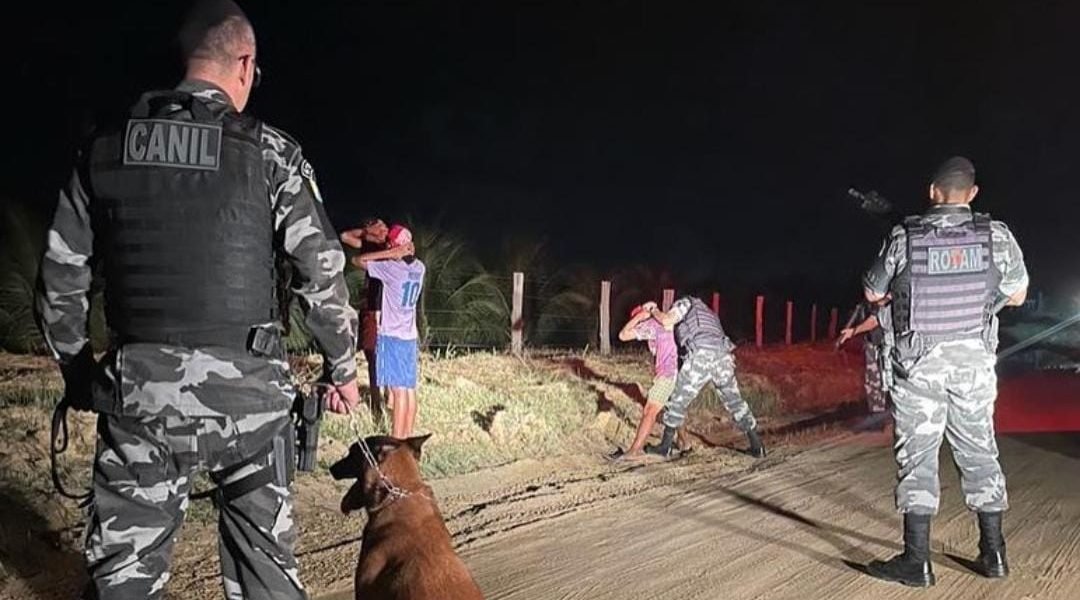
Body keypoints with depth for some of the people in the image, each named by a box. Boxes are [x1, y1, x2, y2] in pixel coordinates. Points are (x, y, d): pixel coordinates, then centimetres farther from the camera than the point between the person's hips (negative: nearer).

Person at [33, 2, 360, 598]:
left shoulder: (104, 149, 5)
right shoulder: (268, 151, -4)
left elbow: (59, 282, 8)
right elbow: (322, 273, -4)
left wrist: (78, 374, 21)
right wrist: (342, 367, 9)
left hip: (137, 392, 2)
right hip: (246, 392, -2)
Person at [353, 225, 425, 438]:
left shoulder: (391, 268, -14)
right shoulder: (419, 268, 5)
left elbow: (357, 260, -8)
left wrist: (388, 253, -13)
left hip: (391, 336, -7)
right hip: (410, 336, 7)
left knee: (398, 390, -8)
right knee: (409, 389, 8)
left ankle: (397, 439, -6)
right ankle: (407, 436, 14)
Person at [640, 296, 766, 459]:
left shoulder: (686, 302, 22)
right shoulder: (708, 314, 42)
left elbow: (667, 320, 2)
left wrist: (654, 310, 22)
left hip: (702, 355, -6)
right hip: (723, 355, 6)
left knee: (678, 400, 8)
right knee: (735, 402, 19)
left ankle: (665, 446, 16)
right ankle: (757, 447, 20)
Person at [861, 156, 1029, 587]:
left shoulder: (904, 237, -7)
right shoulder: (996, 236, -3)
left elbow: (873, 293, 4)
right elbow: (1016, 296, 10)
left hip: (919, 364, -2)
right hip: (974, 361, 2)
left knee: (917, 456, 1)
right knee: (979, 453, 14)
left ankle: (916, 560, 2)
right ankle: (993, 554, 22)